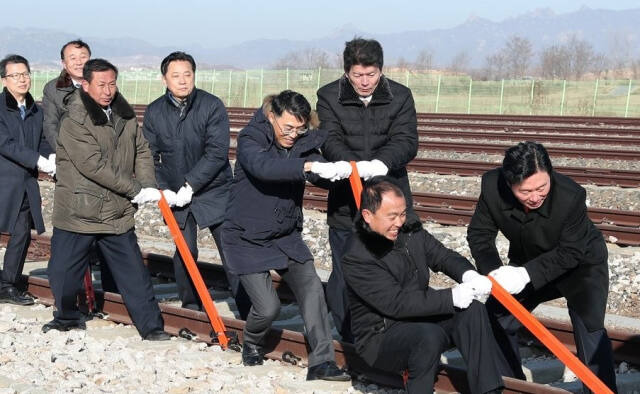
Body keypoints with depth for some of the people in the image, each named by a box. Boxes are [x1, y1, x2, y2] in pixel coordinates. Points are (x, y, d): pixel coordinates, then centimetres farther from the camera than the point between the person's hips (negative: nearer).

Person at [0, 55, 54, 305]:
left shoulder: (35, 111, 13)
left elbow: (42, 143, 15)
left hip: (26, 183, 6)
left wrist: (51, 161, -7)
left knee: (22, 234, 9)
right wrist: (38, 160, -23)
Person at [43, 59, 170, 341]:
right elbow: (94, 166, -22)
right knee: (62, 272, 6)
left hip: (118, 212, 4)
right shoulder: (73, 122, -17)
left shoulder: (125, 115, 5)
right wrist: (136, 190, -18)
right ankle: (67, 318, 31)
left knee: (134, 272, 4)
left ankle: (151, 327, 11)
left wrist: (148, 186, -7)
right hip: (76, 211, -4)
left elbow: (142, 152, 11)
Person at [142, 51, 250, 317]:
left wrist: (190, 185, -19)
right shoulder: (154, 112, 1)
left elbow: (217, 153, -15)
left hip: (214, 192, -3)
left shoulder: (212, 106, -10)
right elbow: (149, 156, 5)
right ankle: (190, 305, 22)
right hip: (176, 196, 3)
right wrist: (163, 190, -10)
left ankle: (248, 312, 1)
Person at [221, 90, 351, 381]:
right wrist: (309, 166, -52)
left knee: (312, 288, -12)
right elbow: (263, 167, -39)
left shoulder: (303, 142, -3)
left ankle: (321, 363, -9)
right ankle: (252, 344, 25)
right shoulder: (250, 139, -17)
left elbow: (320, 170, -17)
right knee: (268, 307, -9)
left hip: (286, 237, 5)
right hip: (247, 239, -5)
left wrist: (340, 169, -41)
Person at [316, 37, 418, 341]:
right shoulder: (329, 97, 0)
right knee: (344, 274, 5)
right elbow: (330, 142, -12)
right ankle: (347, 340, 16)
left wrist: (381, 162, -30)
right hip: (345, 203, 0)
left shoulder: (400, 97, 2)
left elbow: (406, 142, -9)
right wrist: (355, 165, -32)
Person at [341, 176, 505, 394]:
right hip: (380, 338, -7)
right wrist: (452, 297, -27)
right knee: (430, 335, -35)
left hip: (420, 318, 7)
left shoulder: (411, 230, 2)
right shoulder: (356, 258, -21)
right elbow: (396, 303, -25)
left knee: (472, 311, -15)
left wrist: (468, 274, -16)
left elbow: (442, 256, 9)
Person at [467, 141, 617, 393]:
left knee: (588, 326, -22)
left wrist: (527, 274, -39)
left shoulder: (570, 196, -37)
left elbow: (570, 252, -29)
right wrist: (493, 270, -33)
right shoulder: (492, 186, -27)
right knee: (497, 317, 4)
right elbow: (479, 233, -16)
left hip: (581, 262, -4)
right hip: (527, 263, 5)